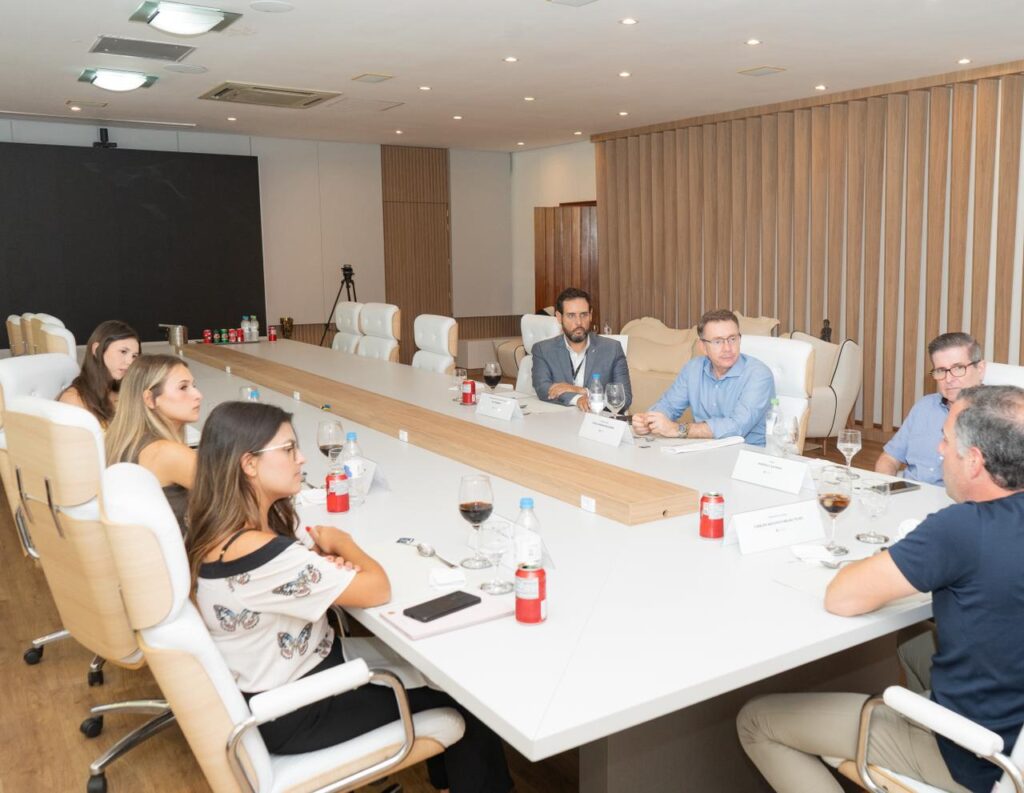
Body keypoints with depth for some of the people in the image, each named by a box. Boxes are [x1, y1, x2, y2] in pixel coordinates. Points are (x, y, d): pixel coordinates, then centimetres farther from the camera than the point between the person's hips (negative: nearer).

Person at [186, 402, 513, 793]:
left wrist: (322, 559, -10)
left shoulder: (218, 530, -6)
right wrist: (341, 542, -8)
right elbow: (377, 589, -27)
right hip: (294, 715, -8)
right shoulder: (260, 553, -35)